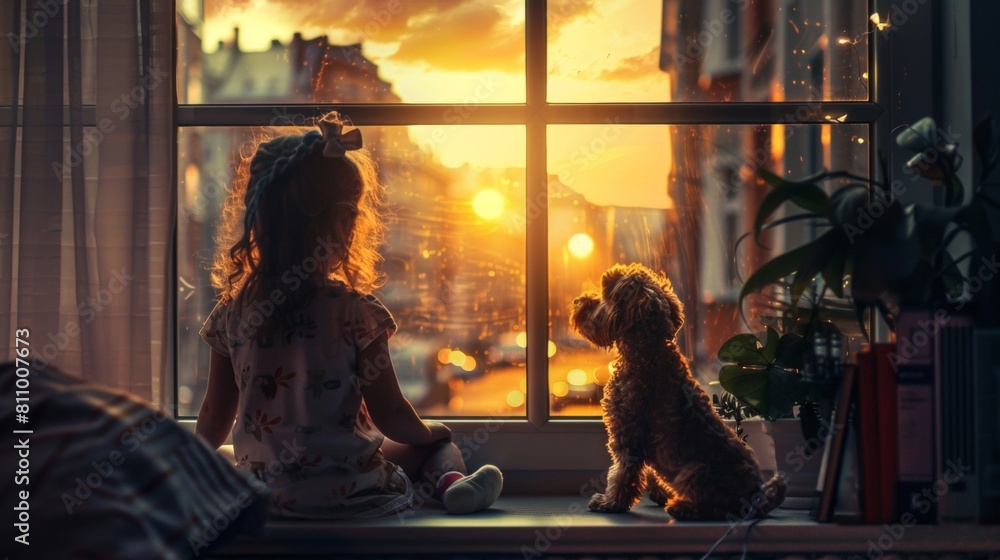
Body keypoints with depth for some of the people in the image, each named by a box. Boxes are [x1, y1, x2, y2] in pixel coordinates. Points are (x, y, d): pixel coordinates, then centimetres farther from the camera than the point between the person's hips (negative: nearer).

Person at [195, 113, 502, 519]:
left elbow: (215, 419, 7)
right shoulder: (354, 312, -14)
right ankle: (451, 480, -4)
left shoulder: (233, 311, -1)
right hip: (348, 494, -3)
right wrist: (428, 432, 14)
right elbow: (390, 415, -8)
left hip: (264, 493, 4)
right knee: (434, 443, 23)